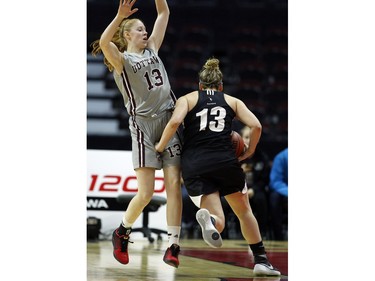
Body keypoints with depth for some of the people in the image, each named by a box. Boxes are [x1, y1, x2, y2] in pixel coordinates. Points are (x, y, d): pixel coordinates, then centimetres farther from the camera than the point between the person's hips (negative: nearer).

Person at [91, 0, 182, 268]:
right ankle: (122, 232, 17)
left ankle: (173, 246, -5)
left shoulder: (152, 50, 16)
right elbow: (103, 43, -24)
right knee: (145, 193, -8)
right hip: (143, 125, -5)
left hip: (168, 121, 5)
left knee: (174, 185, -5)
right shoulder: (121, 60, -1)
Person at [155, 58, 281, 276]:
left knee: (218, 224, -2)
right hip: (225, 160, 0)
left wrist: (161, 146, 7)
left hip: (194, 165, 0)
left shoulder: (187, 99, 15)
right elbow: (256, 126, 3)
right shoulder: (232, 101, 18)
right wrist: (249, 152, 17)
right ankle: (261, 260, 19)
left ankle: (208, 218, -37)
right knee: (244, 211, 23)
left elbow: (175, 122, -5)